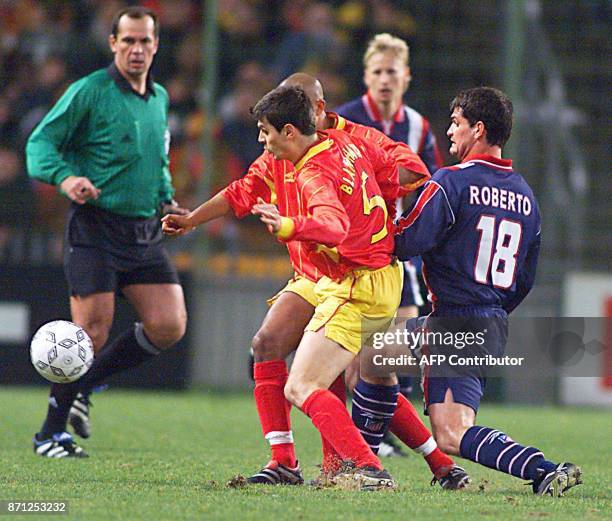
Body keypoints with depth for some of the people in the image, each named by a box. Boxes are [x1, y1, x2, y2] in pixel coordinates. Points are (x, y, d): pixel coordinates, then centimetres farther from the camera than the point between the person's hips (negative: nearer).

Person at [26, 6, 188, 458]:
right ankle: (51, 433, 6)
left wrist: (167, 201, 12)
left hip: (146, 233, 6)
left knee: (169, 326, -5)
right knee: (93, 331, -9)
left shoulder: (160, 98, 14)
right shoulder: (89, 92, -7)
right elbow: (41, 143, -9)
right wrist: (65, 178, -27)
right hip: (96, 229, -6)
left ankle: (83, 383, 14)